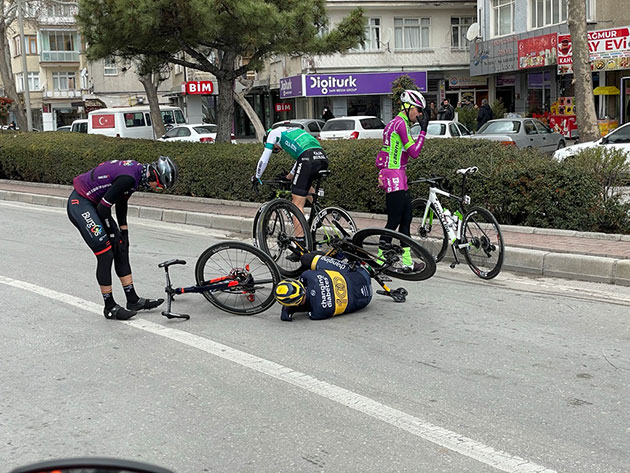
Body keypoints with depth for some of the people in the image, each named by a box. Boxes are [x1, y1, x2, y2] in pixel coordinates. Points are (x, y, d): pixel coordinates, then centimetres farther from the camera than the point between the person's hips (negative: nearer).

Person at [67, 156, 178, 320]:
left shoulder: (138, 170, 2)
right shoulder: (129, 178, -28)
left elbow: (121, 202, 13)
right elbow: (103, 208, -23)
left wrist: (124, 232, 12)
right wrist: (113, 233, -9)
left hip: (92, 203, 10)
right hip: (80, 204, -10)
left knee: (121, 249, 9)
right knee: (106, 254, -10)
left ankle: (133, 300, 16)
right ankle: (110, 308, 3)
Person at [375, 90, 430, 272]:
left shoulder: (394, 123, 18)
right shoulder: (401, 123, -13)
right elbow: (414, 152, -19)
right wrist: (423, 130, -15)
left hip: (397, 176, 10)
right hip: (394, 176, -10)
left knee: (406, 219, 11)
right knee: (394, 221, -6)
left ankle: (406, 262, 15)